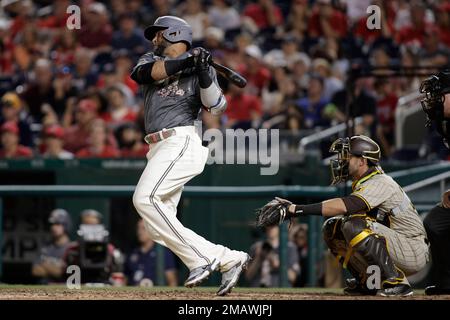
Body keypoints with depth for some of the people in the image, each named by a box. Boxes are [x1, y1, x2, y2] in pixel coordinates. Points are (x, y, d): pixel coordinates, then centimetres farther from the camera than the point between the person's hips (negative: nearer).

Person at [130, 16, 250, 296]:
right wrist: (186, 62, -13)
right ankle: (229, 259, 4)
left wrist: (203, 72, -17)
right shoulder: (151, 61, 21)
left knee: (145, 199, -25)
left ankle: (202, 257, -23)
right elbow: (144, 73, -4)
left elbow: (217, 107, -6)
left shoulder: (199, 67, 7)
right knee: (160, 227, -1)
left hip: (183, 142, -7)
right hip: (161, 148, 7)